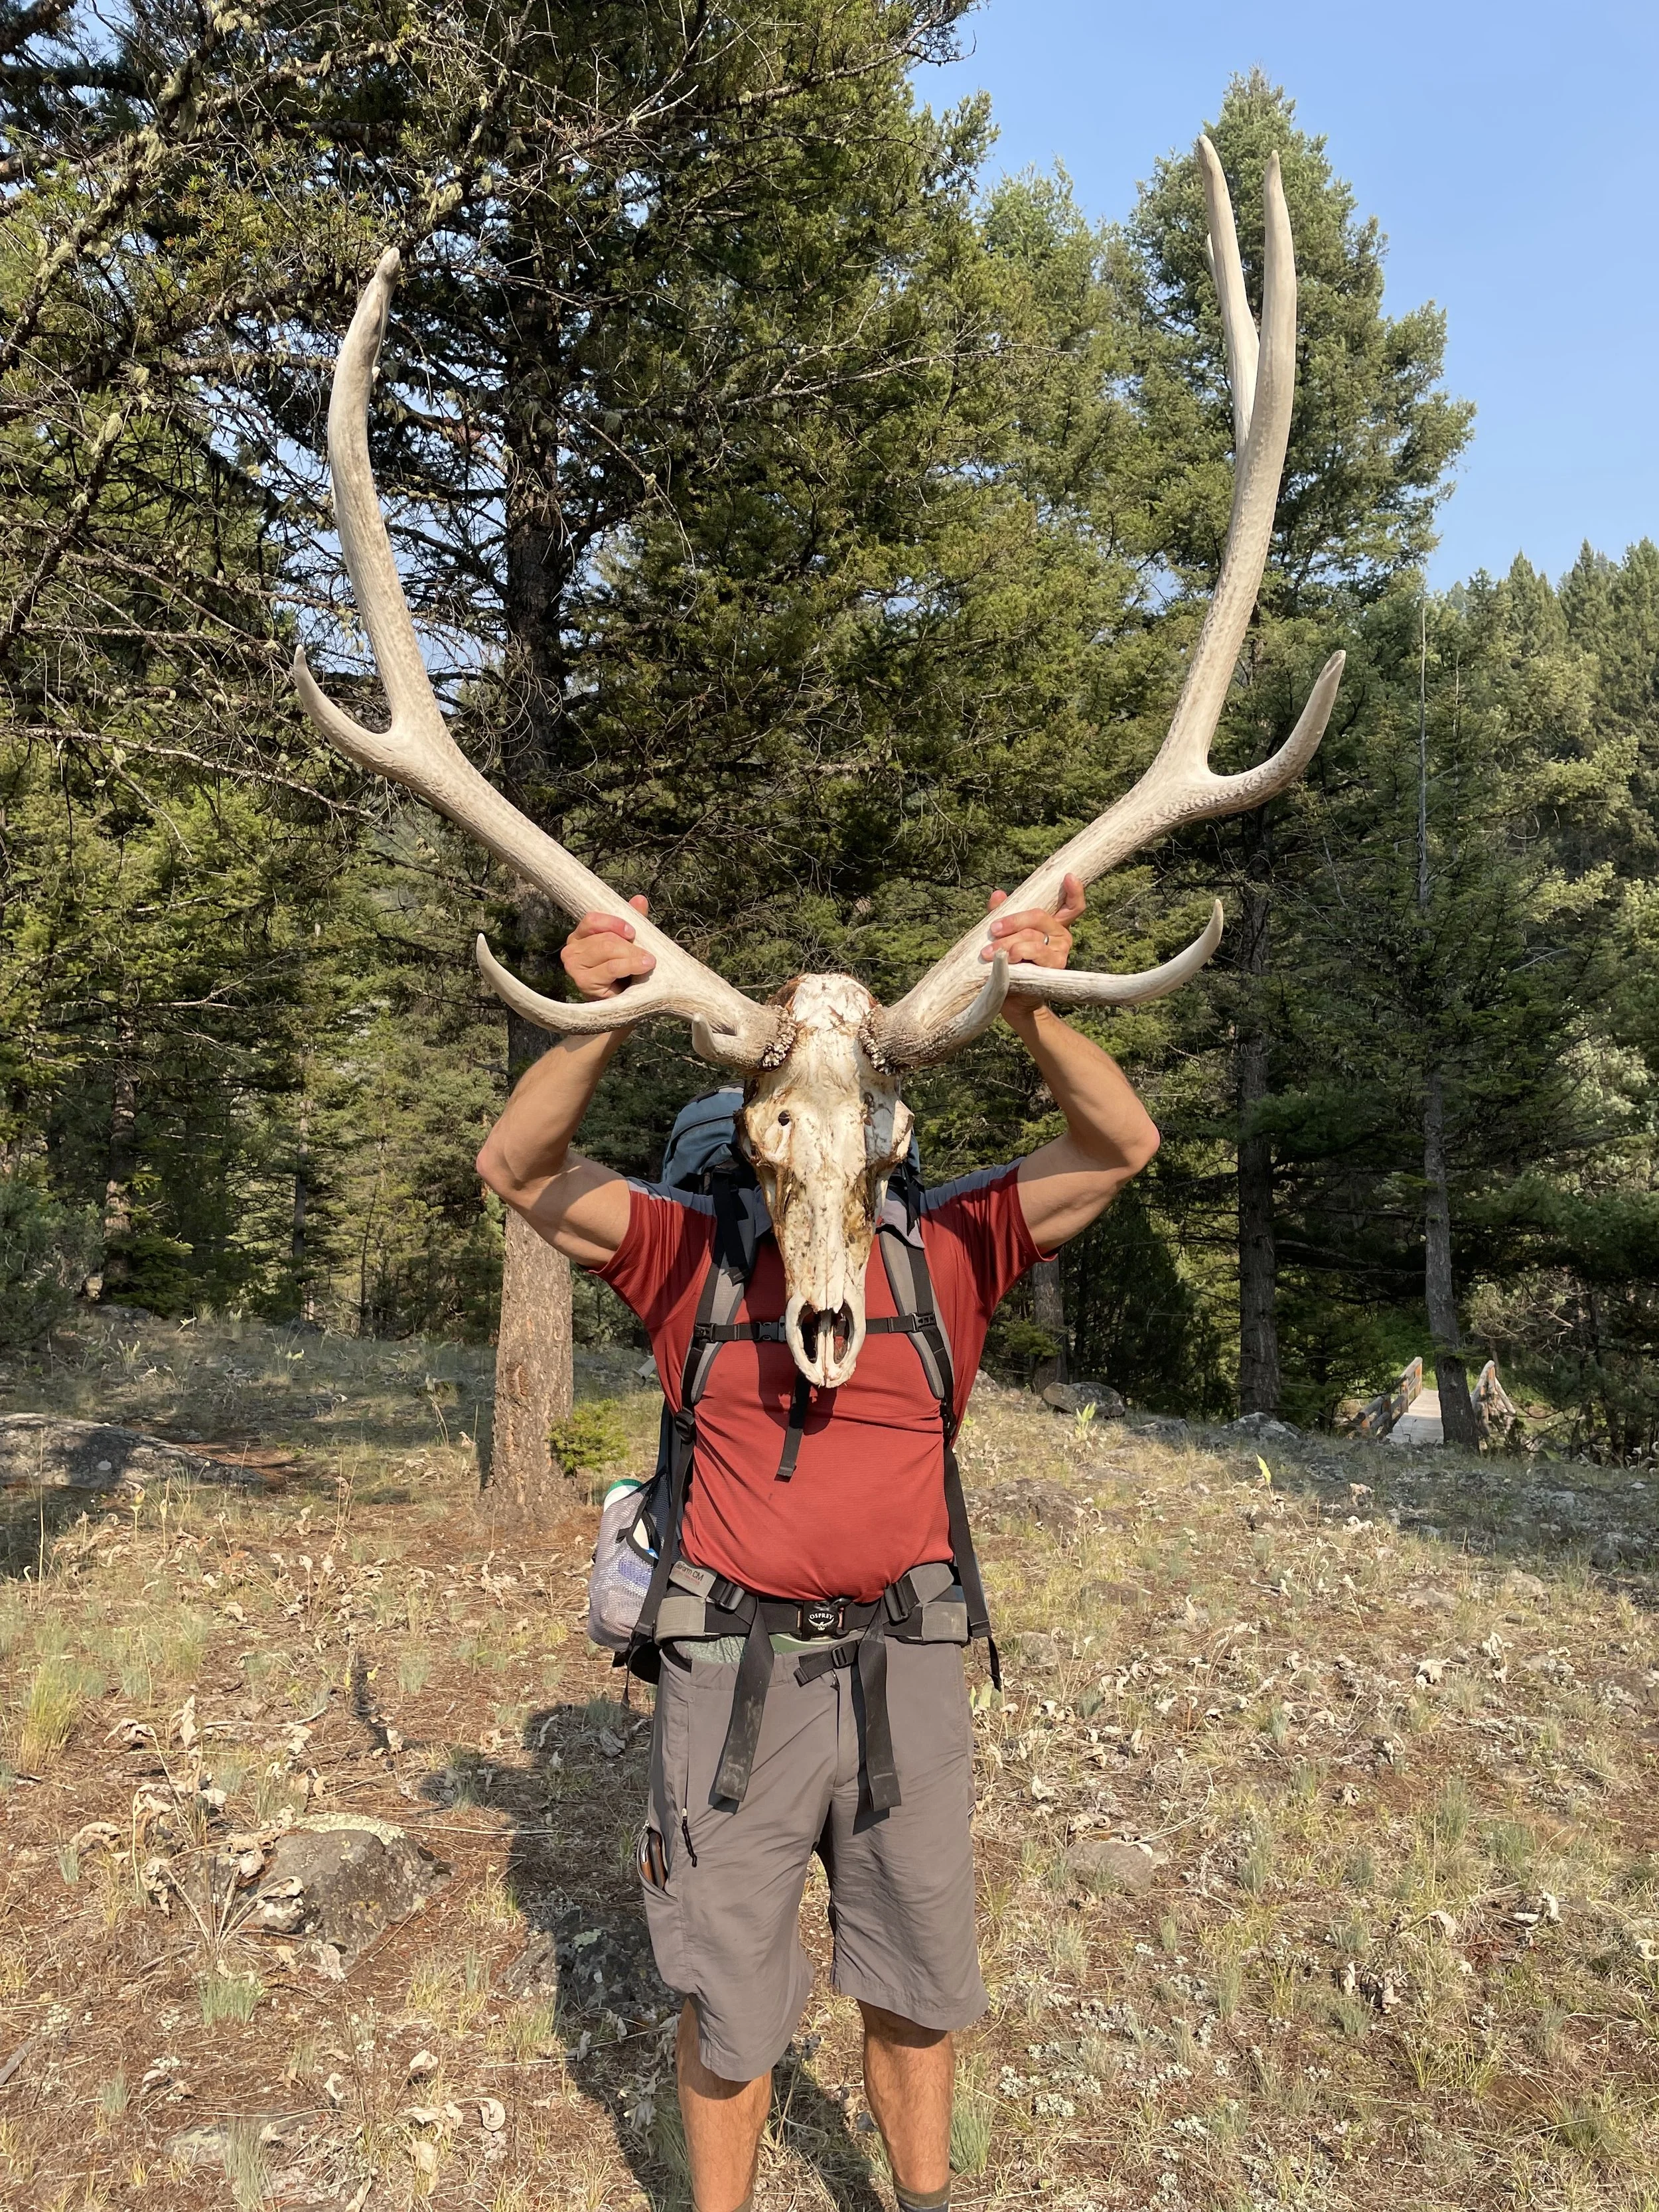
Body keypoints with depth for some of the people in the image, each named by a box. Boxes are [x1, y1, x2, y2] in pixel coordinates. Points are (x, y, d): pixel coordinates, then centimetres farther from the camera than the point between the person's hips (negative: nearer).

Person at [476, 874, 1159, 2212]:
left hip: (907, 1663, 2)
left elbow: (1121, 1147, -7)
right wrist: (602, 1026, -26)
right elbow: (516, 1167, -10)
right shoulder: (690, 1253, -4)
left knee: (914, 1980, 22)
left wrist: (1033, 1013, -24)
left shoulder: (947, 1249, -3)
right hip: (736, 1669, -1)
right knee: (731, 1999, 17)